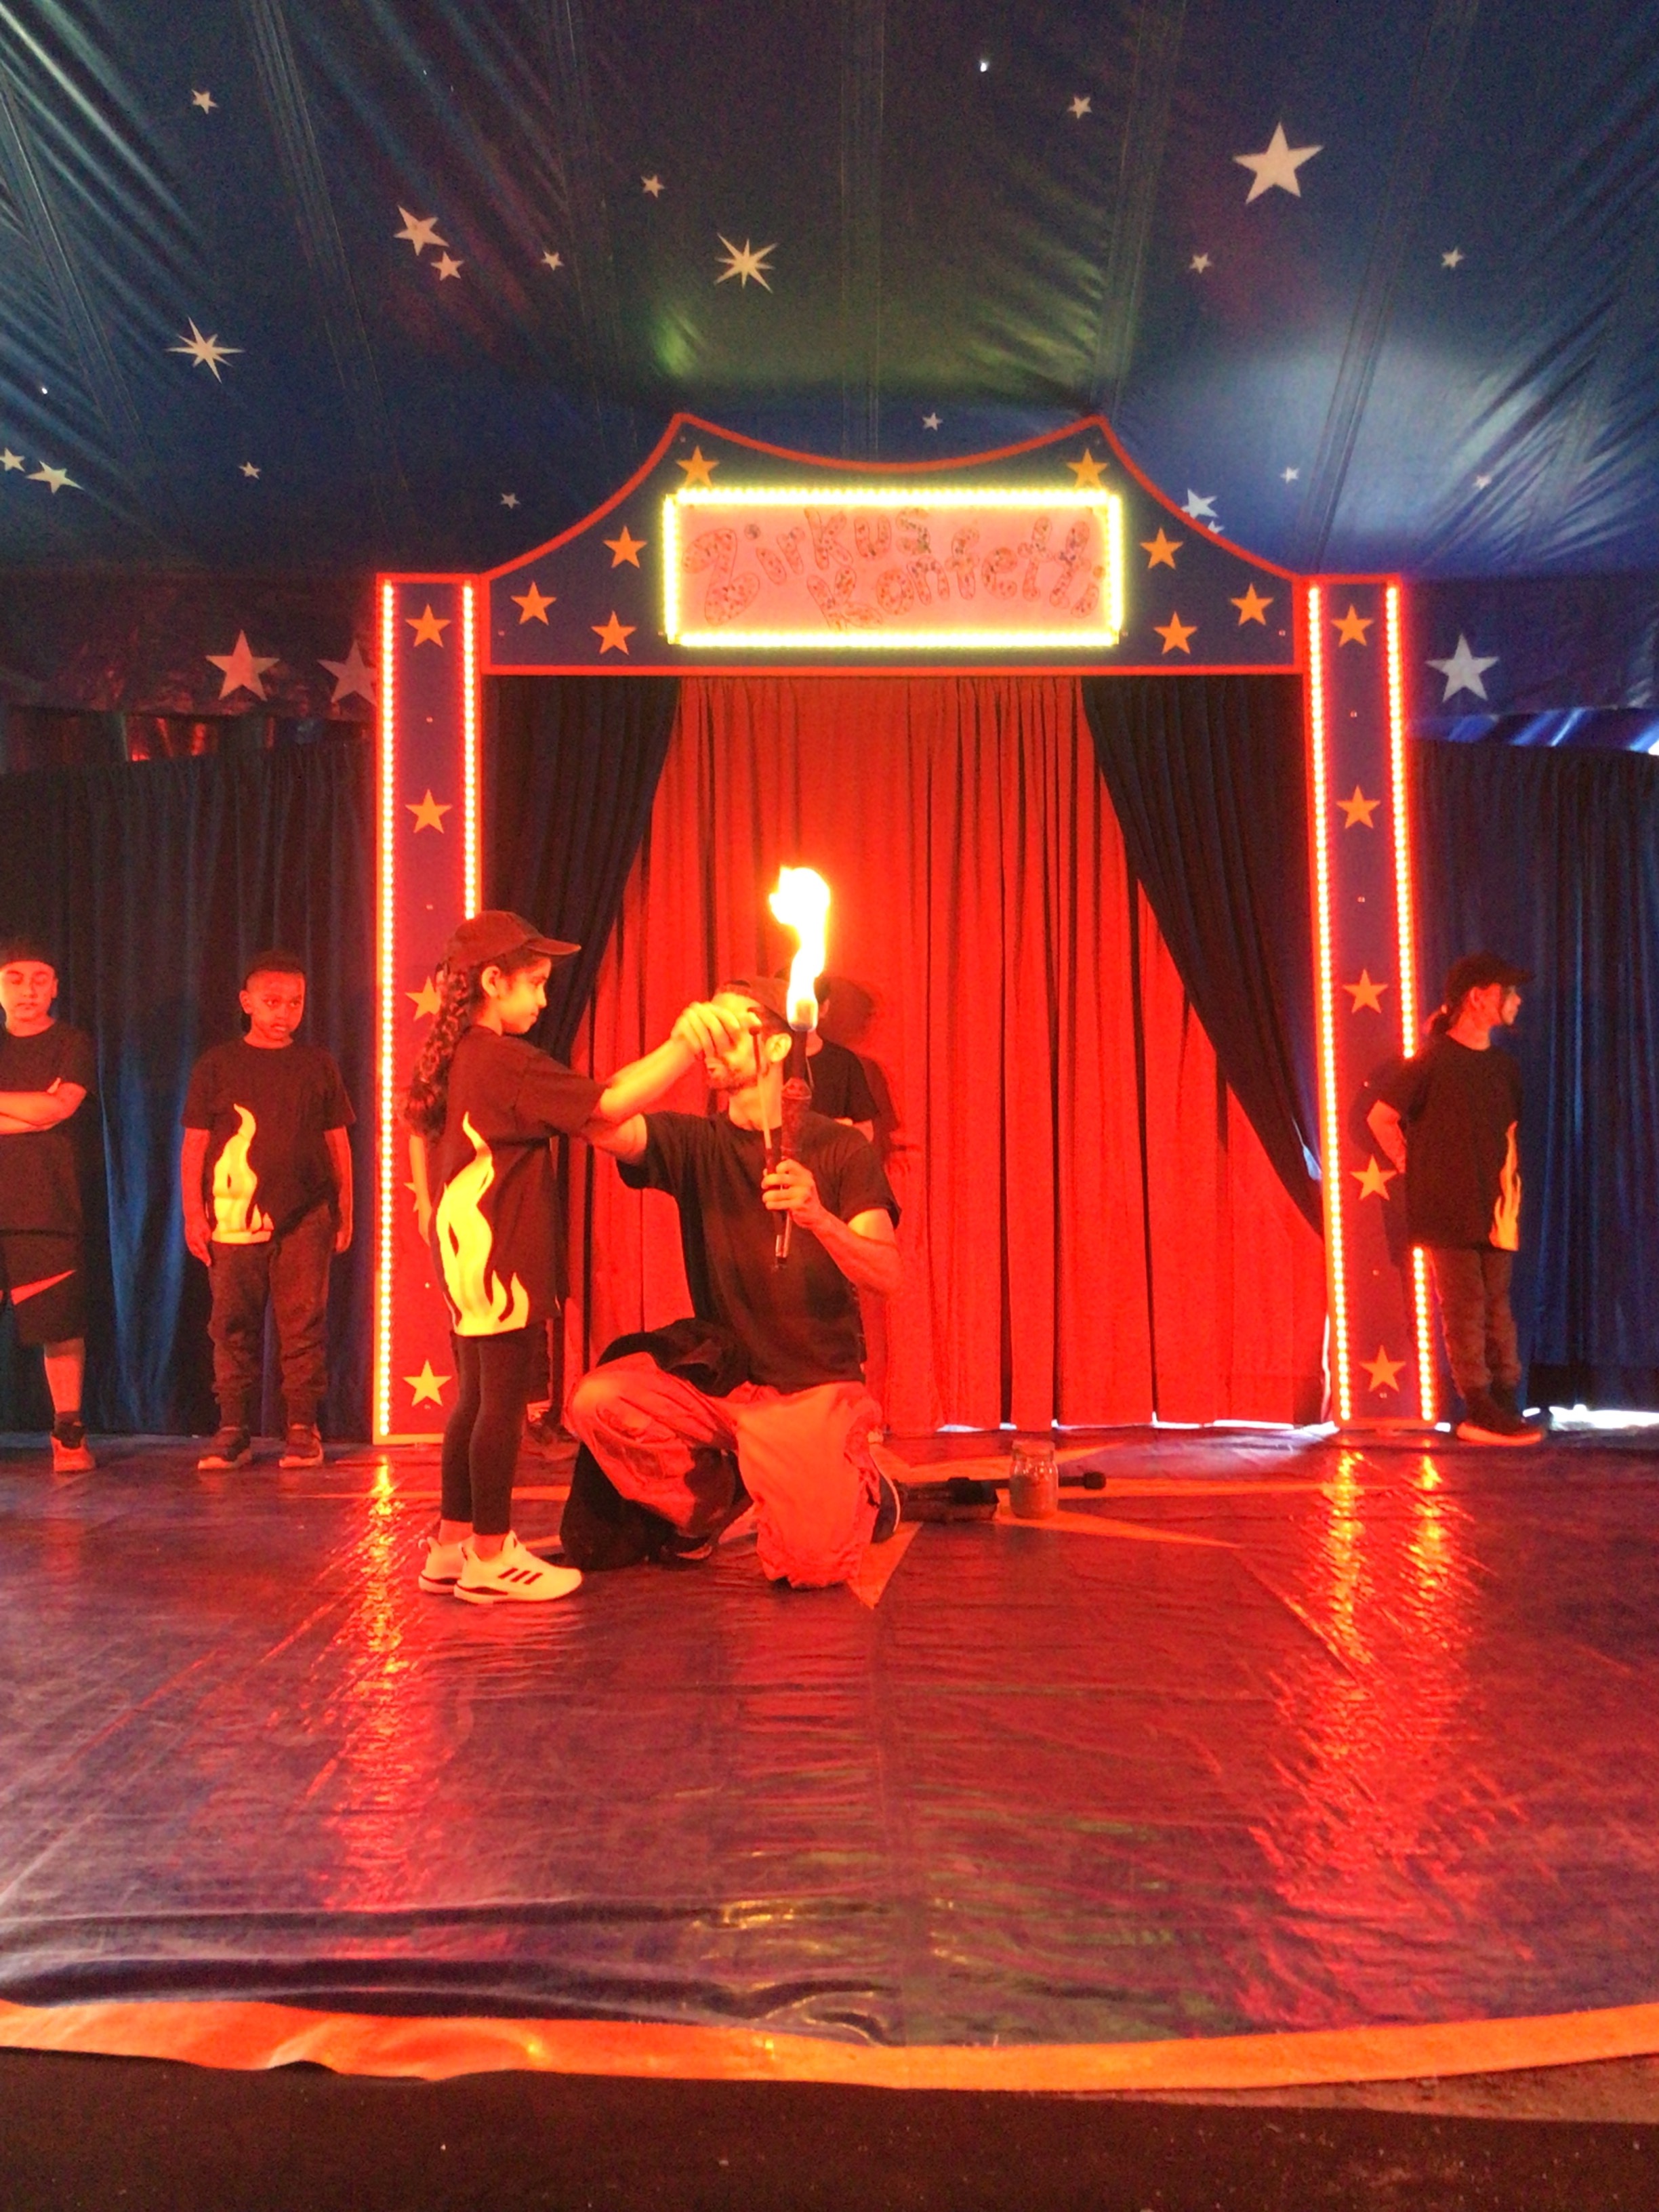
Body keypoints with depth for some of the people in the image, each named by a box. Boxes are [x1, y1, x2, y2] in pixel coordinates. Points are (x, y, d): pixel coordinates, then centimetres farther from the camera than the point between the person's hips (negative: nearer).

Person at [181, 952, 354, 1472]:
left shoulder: (318, 1064, 10)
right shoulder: (217, 1065, 7)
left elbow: (338, 1141, 13)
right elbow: (194, 1143, 7)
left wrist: (345, 1210, 10)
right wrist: (193, 1213, 1)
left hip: (305, 1217, 0)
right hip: (234, 1217, 0)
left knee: (303, 1324, 0)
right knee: (234, 1325, 3)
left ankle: (302, 1429, 7)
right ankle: (234, 1429, 11)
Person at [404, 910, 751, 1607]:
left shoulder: (444, 1057, 11)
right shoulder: (507, 1062, -17)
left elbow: (418, 1130, 23)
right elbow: (607, 1108, -24)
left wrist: (431, 1209, 32)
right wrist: (685, 1045, -24)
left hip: (463, 1255, 10)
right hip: (503, 1260, -10)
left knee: (475, 1399, 17)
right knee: (502, 1402, -1)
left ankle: (452, 1547, 25)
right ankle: (491, 1558, 8)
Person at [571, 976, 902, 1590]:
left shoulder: (841, 1148, -4)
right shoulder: (695, 1143, 1)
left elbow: (885, 1275, -15)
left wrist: (819, 1217, -34)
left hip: (813, 1385, -3)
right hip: (715, 1376, 3)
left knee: (808, 1564, -19)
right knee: (596, 1401, -21)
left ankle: (859, 1489, 18)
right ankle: (714, 1501, 8)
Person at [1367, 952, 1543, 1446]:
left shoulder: (1504, 1066, 12)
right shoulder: (1434, 1062, -9)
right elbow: (1380, 1117, -7)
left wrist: (1509, 1184, 12)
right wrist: (1415, 1169, -4)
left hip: (1493, 1210, 6)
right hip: (1447, 1212, -6)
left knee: (1497, 1307, 8)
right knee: (1465, 1308, -5)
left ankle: (1505, 1406, 14)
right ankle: (1480, 1412, -1)